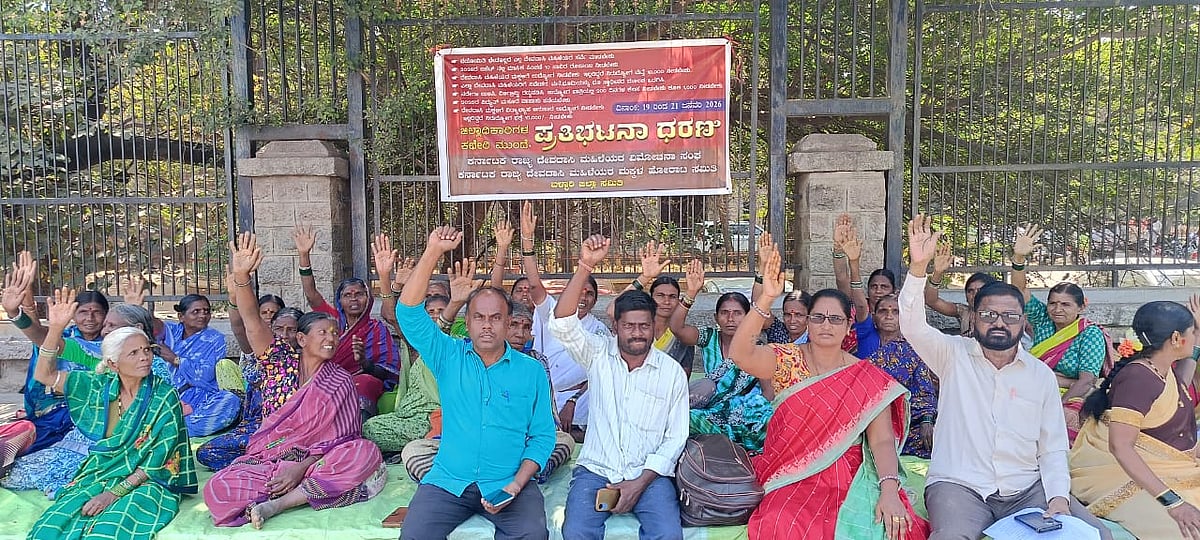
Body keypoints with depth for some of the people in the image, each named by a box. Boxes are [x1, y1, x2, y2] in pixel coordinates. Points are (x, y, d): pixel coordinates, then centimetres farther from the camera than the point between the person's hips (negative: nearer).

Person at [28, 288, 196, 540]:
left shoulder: (164, 394, -9)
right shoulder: (100, 386, 4)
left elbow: (158, 457, -11)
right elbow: (44, 375, 0)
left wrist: (114, 492, -17)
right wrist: (56, 329, -15)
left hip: (146, 482, -4)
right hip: (99, 476, 4)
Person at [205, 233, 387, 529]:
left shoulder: (341, 382, 2)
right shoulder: (280, 360, 4)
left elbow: (336, 438, -5)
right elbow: (252, 323, -12)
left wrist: (302, 467, -21)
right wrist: (241, 276, -28)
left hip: (313, 460, 1)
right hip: (265, 461, 0)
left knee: (366, 451, -30)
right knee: (218, 488, -28)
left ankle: (277, 503, -23)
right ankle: (312, 489, -19)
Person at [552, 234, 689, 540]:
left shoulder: (672, 372, 2)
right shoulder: (598, 354, 2)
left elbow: (676, 437, 2)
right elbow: (562, 324, -16)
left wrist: (640, 483, -10)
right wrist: (586, 266, -25)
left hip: (650, 473, 0)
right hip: (596, 469, 0)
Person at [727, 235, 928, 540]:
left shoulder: (867, 377, 4)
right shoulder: (787, 360, 1)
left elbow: (882, 440, -4)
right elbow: (740, 353, -18)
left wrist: (889, 491, -23)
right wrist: (766, 299, -31)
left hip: (849, 477, 1)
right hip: (794, 478, -1)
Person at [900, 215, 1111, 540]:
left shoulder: (1041, 375, 10)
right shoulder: (954, 355, 4)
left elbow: (1052, 449, 11)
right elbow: (913, 326, -14)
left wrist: (1058, 496, -7)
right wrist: (918, 266, -27)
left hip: (1027, 489, 4)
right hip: (959, 485, -4)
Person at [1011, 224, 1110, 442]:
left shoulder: (1090, 334, -1)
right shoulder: (1043, 320, 11)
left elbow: (1087, 381, -10)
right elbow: (1020, 291, 3)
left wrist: (1059, 408, -23)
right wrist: (1019, 258, -13)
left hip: (1072, 403, -4)